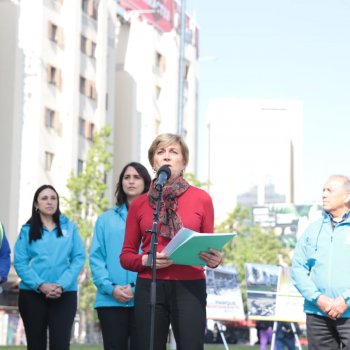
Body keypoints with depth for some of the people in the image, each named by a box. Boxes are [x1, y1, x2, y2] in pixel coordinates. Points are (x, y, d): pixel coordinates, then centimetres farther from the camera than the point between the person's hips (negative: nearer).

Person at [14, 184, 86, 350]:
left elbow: (79, 258, 1)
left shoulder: (70, 227, 8)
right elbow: (20, 262, -2)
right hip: (32, 294, 1)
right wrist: (40, 285, -15)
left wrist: (62, 285, -13)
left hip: (65, 294, 0)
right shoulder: (27, 230, 7)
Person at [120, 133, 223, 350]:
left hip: (189, 288, -1)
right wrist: (146, 260, -9)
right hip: (149, 289, 1)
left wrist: (214, 260, -11)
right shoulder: (139, 204, 10)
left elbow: (210, 247, 12)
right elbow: (126, 256, 12)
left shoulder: (201, 198, 7)